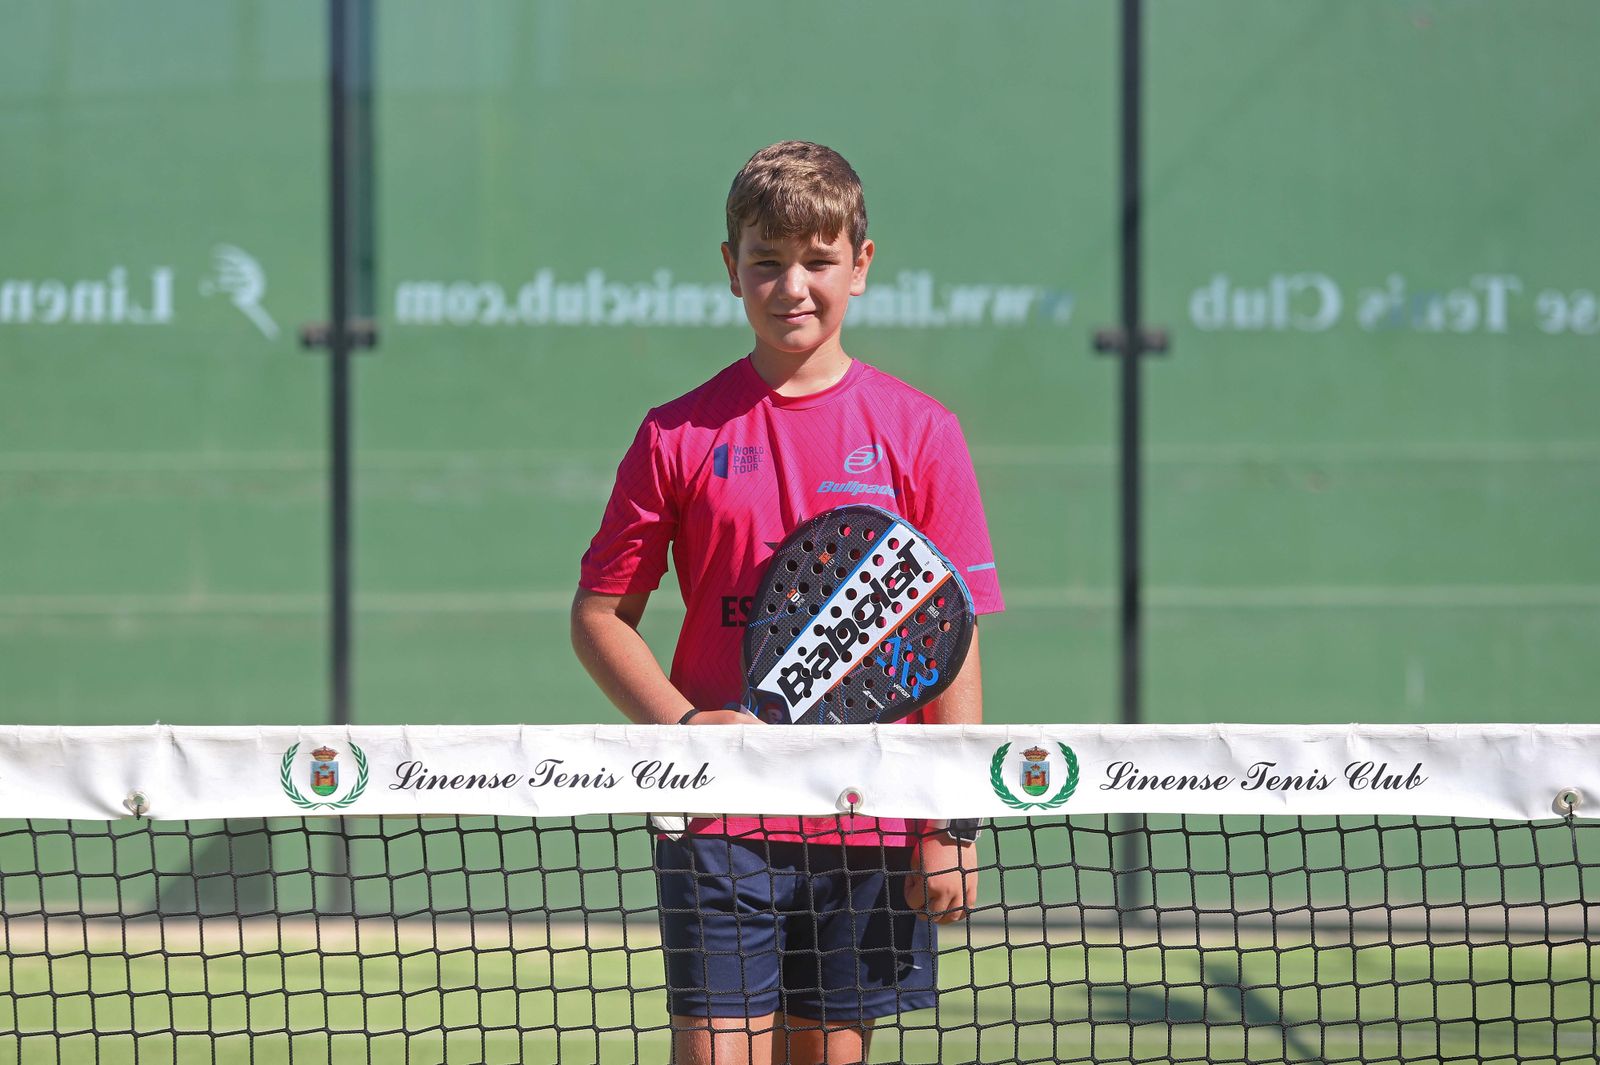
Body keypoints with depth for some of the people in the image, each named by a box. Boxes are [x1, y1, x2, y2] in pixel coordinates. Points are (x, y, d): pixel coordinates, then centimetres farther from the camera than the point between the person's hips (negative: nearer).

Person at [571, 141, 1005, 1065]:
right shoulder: (680, 434, 3)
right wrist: (683, 722, -10)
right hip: (720, 820, 0)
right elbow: (600, 615, 8)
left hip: (869, 831, 1)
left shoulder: (920, 432, 3)